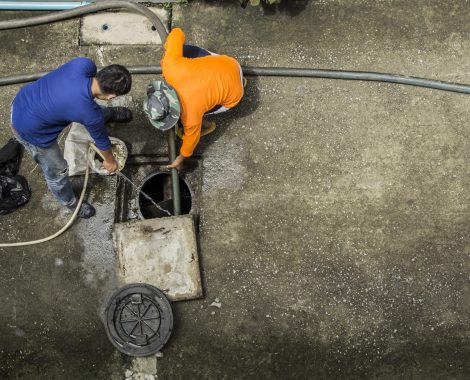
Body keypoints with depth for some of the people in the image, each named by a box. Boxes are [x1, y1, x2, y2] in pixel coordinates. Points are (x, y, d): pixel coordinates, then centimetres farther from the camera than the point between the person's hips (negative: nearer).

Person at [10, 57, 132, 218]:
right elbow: (101, 139, -10)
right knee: (57, 171, 20)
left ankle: (109, 115, 60)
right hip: (30, 130, -7)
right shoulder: (91, 114, -33)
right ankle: (70, 202, 49)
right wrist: (110, 161, 12)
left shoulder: (84, 64, -22)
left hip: (23, 99, 7)